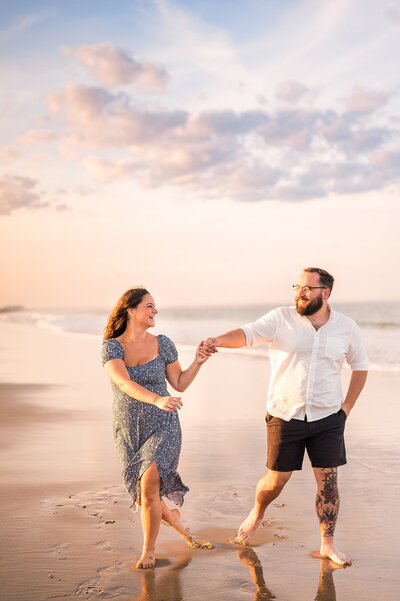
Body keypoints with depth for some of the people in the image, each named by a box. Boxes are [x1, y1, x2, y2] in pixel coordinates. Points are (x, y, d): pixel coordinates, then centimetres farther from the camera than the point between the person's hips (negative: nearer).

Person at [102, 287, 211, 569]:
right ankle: (170, 515, 45)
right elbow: (125, 384, -27)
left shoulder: (162, 343, -4)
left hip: (163, 427, -1)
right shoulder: (112, 347, -10)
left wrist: (198, 361, -10)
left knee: (148, 486, -18)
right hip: (129, 431, 1)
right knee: (142, 496, 11)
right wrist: (157, 400, -42)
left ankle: (149, 549, 4)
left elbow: (180, 384, 5)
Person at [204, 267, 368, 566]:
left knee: (328, 481, 2)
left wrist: (347, 406, 6)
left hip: (327, 418, 1)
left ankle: (328, 544, 18)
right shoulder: (282, 318, -7)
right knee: (276, 480, 8)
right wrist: (219, 340, -41)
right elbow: (248, 333, -21)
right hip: (285, 416, -1)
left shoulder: (347, 327, 0)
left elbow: (360, 366, 13)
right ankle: (257, 514, 39)